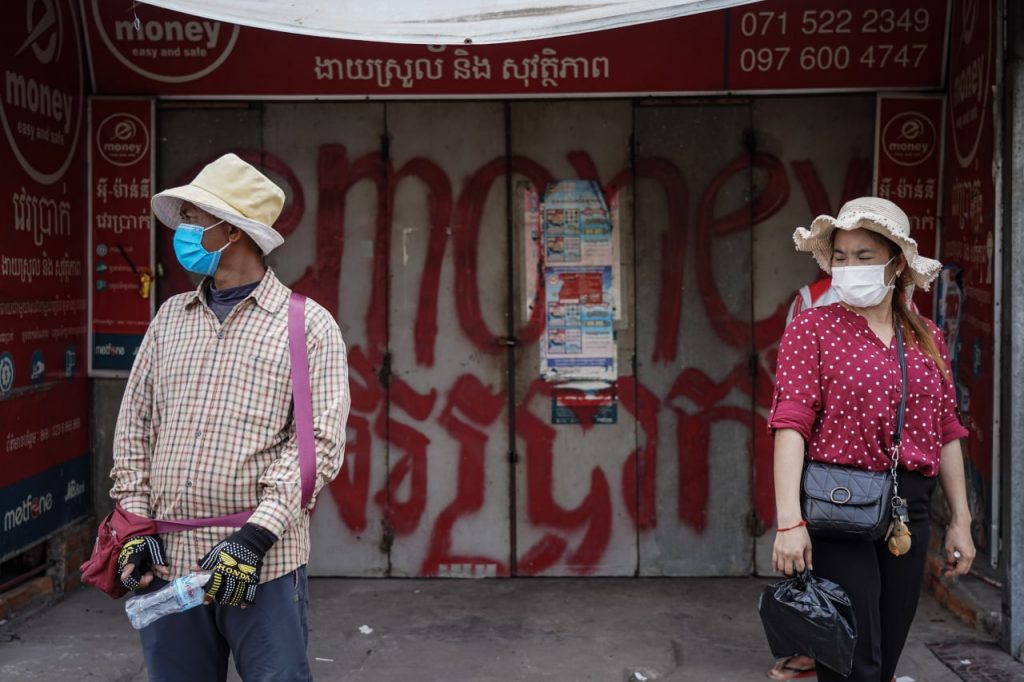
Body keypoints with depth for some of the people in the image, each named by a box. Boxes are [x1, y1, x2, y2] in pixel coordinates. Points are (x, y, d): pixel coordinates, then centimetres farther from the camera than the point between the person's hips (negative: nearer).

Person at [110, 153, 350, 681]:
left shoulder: (308, 325, -3)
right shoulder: (171, 316, 12)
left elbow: (319, 440, -10)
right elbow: (134, 424, 12)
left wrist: (255, 536, -17)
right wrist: (134, 523, 3)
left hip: (263, 563, -4)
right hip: (165, 561, 4)